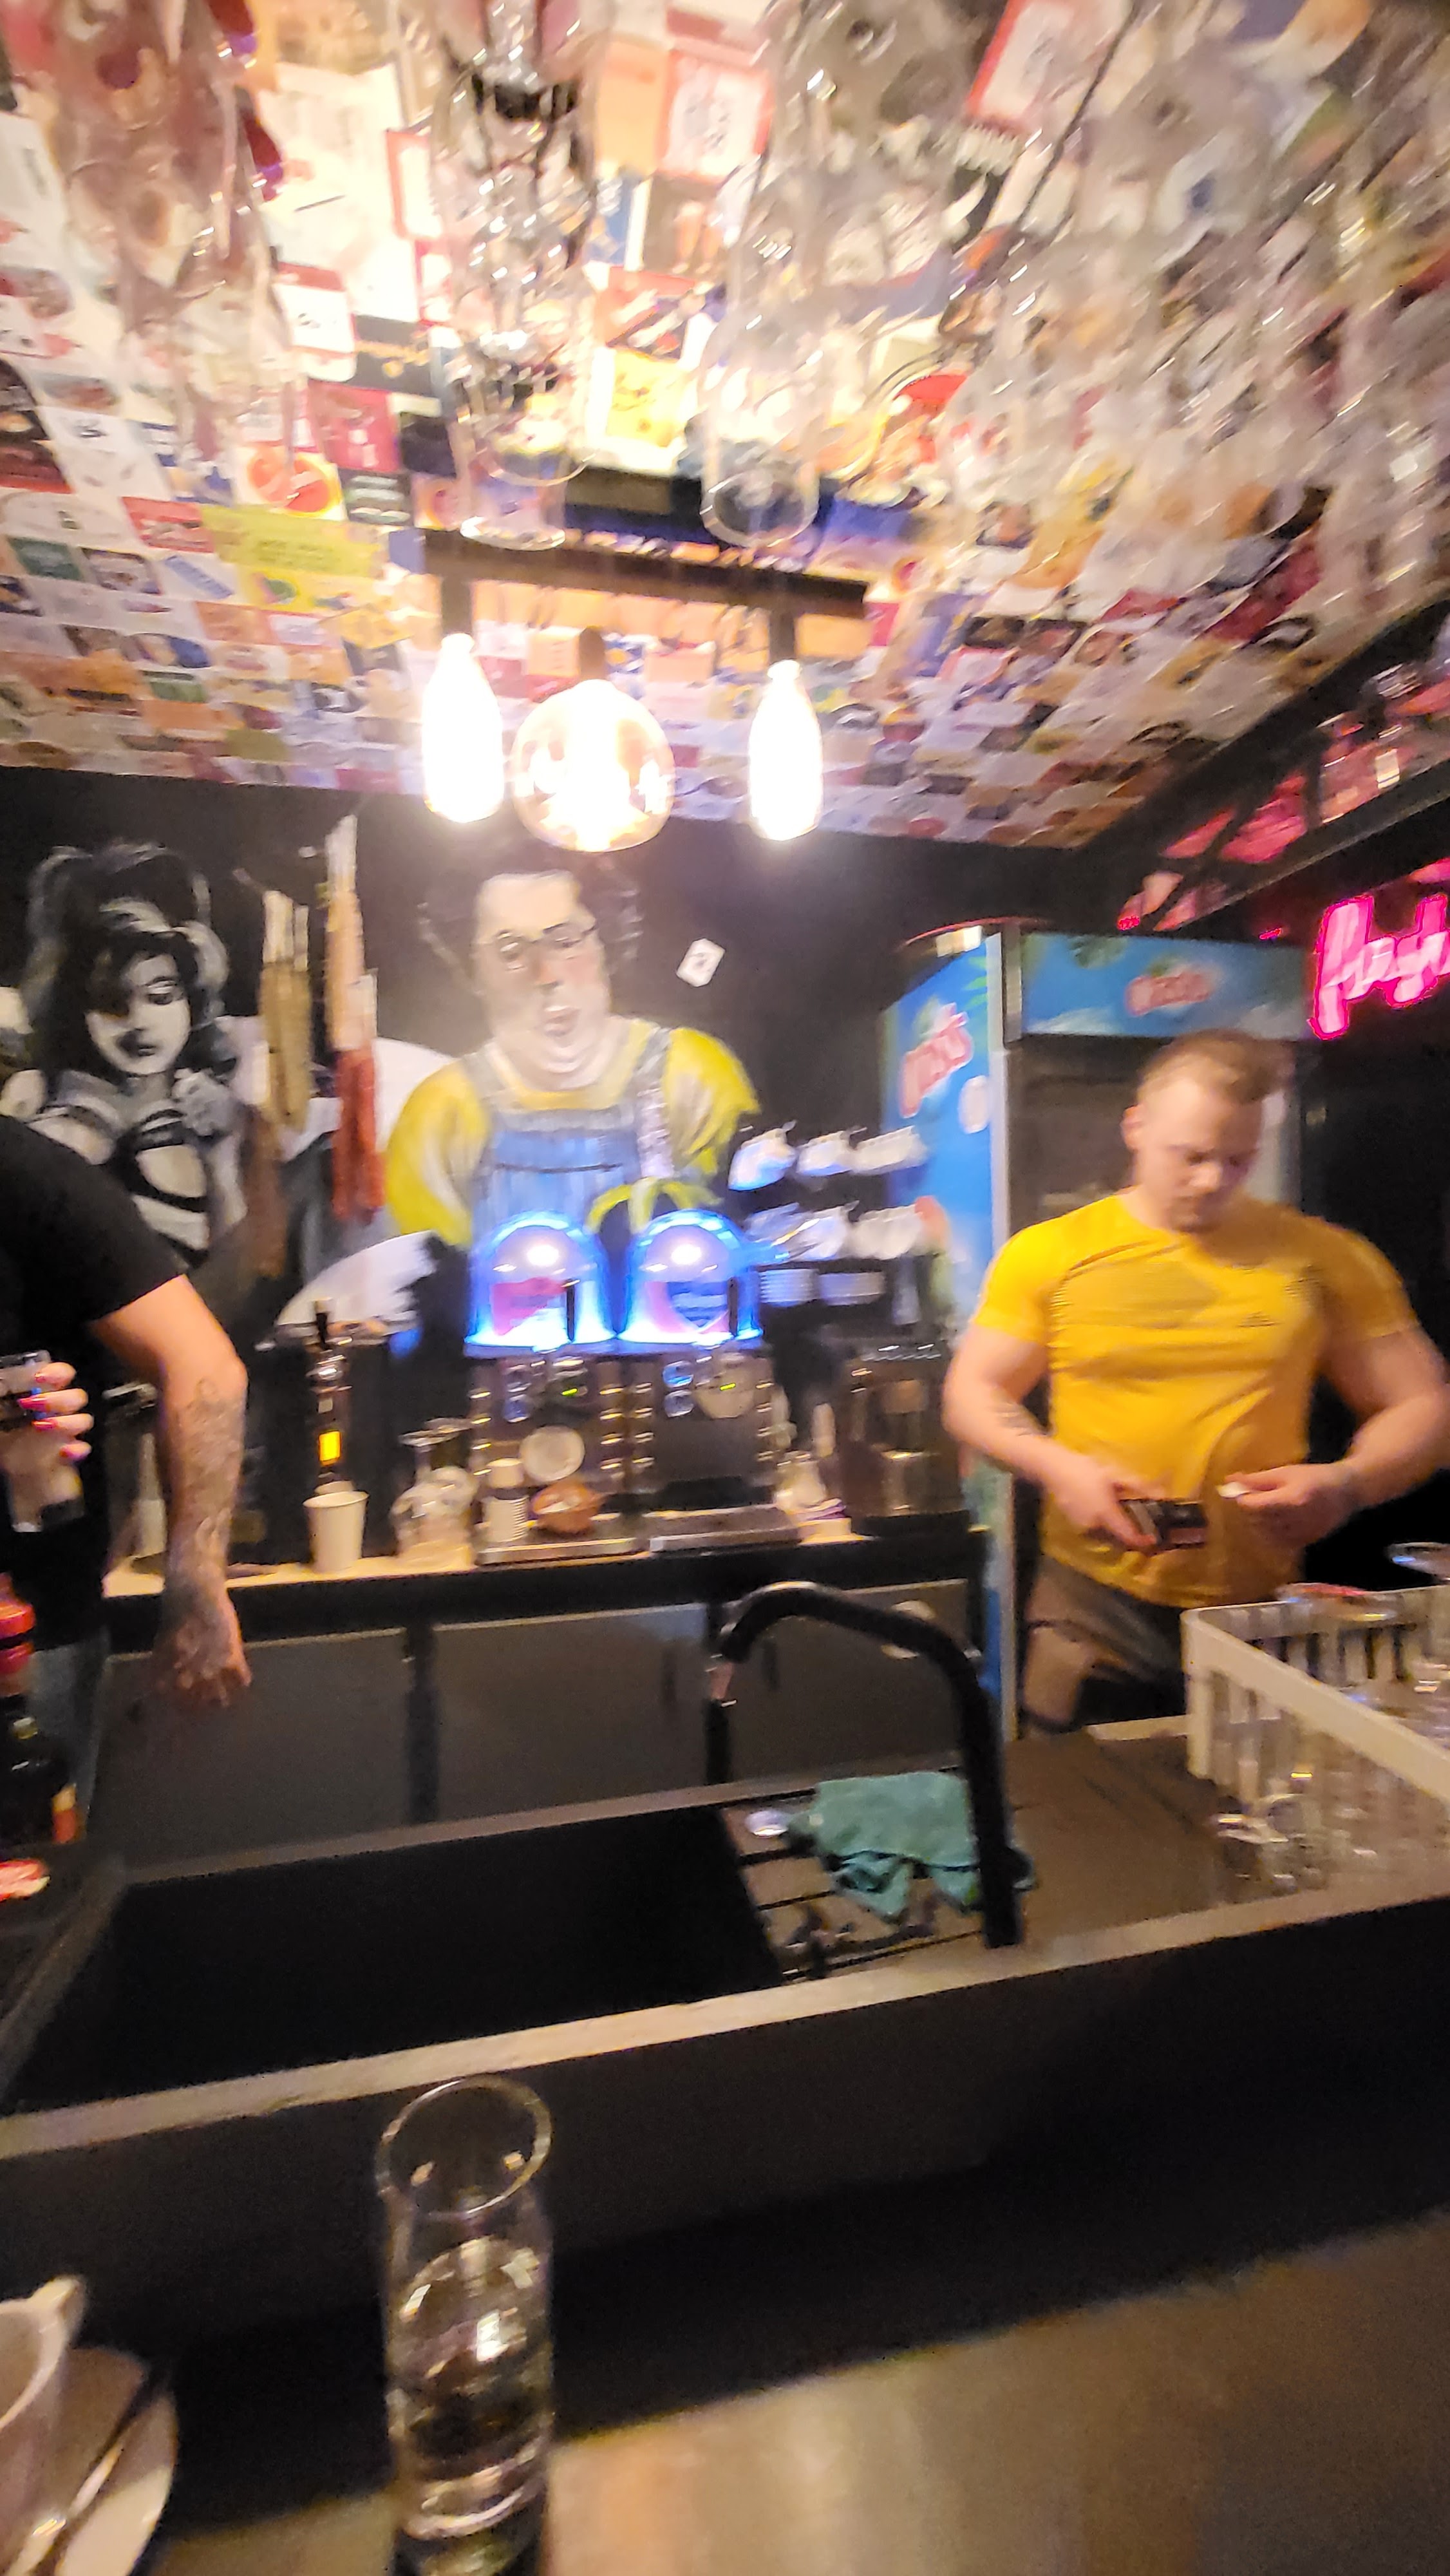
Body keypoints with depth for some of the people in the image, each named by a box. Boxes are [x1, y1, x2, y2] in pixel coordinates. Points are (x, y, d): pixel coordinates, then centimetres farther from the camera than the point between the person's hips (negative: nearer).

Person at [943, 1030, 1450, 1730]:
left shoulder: (1324, 1258, 2)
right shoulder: (1049, 1252, -2)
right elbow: (970, 1395, 1)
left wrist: (1346, 1483, -14)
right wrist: (1060, 1467, -16)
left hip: (1262, 1611, 2)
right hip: (1095, 1608, -1)